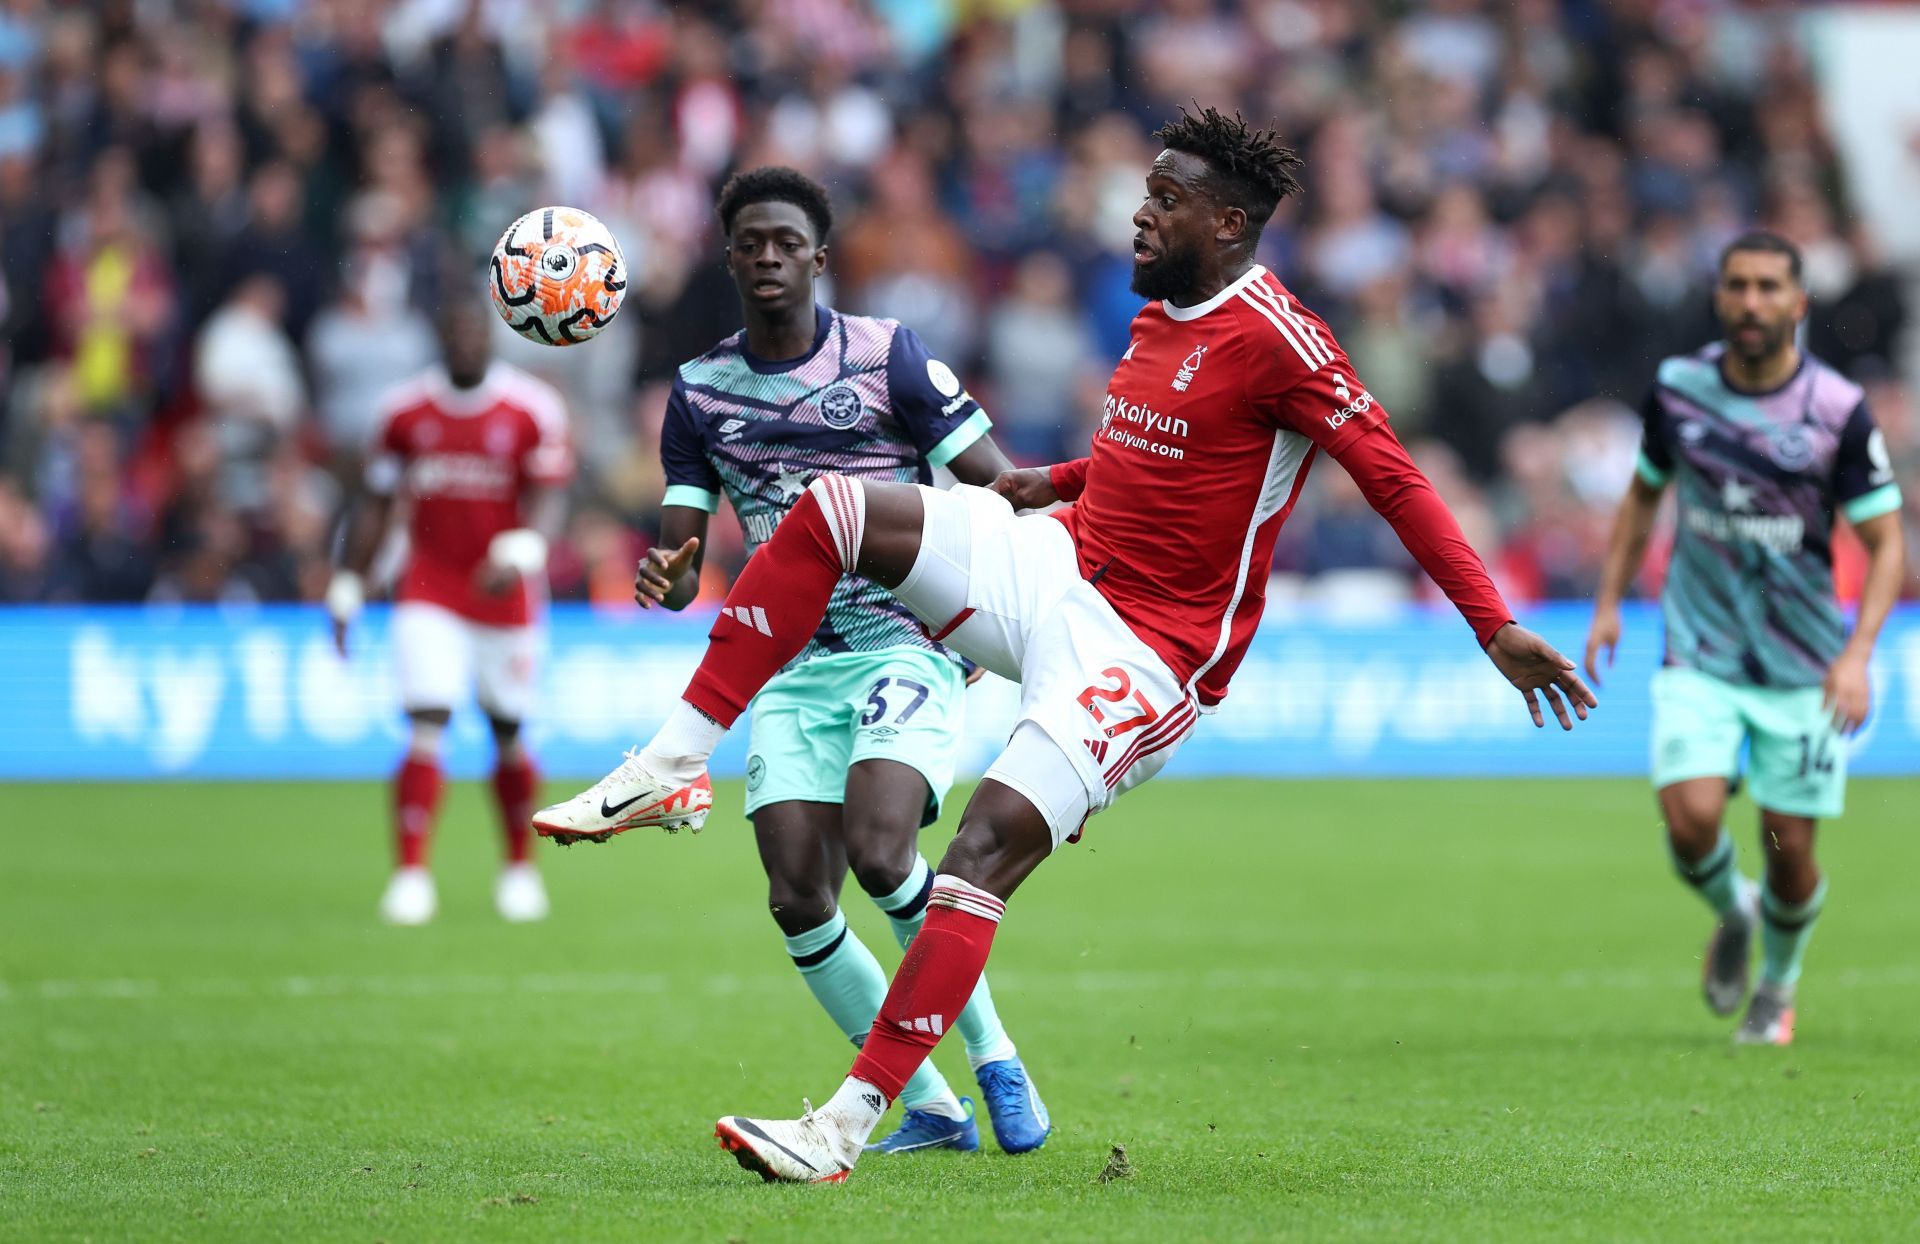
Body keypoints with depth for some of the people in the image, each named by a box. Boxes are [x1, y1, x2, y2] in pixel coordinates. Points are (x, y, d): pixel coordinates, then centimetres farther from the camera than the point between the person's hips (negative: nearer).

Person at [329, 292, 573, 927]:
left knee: (508, 736, 10)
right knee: (426, 727, -14)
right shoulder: (406, 410, 0)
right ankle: (411, 875, -16)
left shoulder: (532, 410, -6)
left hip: (506, 593, 0)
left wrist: (520, 554, -30)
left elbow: (549, 498, -11)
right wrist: (347, 588, 6)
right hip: (429, 595, 0)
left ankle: (520, 866, 30)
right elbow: (375, 504, 8)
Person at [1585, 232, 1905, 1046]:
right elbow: (1644, 493, 16)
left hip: (1803, 666, -1)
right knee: (1691, 818, -18)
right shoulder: (1678, 388, -3)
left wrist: (1856, 655, -19)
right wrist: (1609, 601, 9)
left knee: (1790, 852, 1)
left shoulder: (1839, 410, -11)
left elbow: (1884, 543, -7)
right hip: (1699, 657, 1)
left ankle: (1778, 987, 31)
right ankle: (1731, 916, 17)